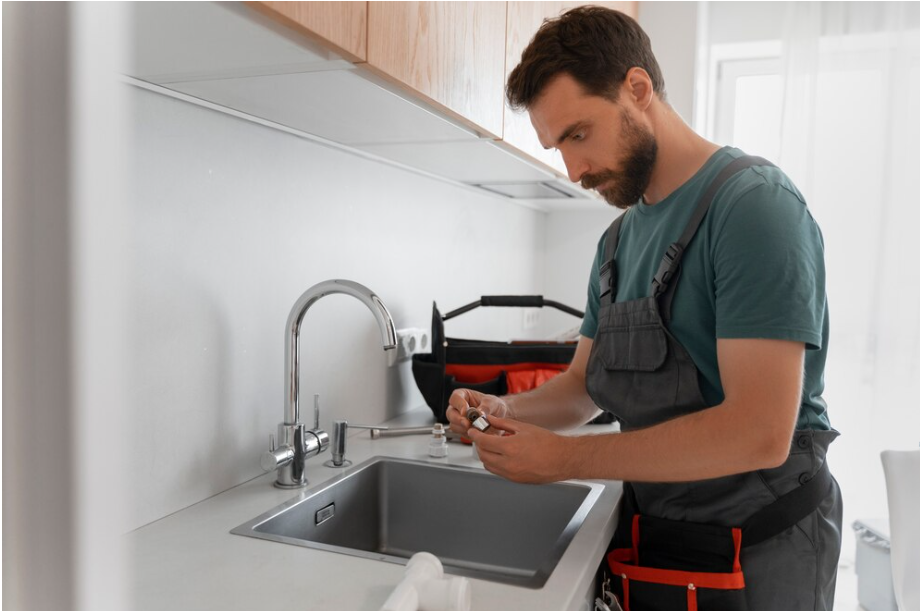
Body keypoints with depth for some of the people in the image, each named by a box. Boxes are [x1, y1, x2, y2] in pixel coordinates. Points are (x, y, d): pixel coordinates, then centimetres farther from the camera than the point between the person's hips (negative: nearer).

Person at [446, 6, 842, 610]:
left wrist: (566, 458, -23)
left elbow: (760, 432, -27)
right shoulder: (620, 239, 6)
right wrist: (506, 411, -8)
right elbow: (584, 384, 12)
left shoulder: (752, 202, -19)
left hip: (754, 558, -6)